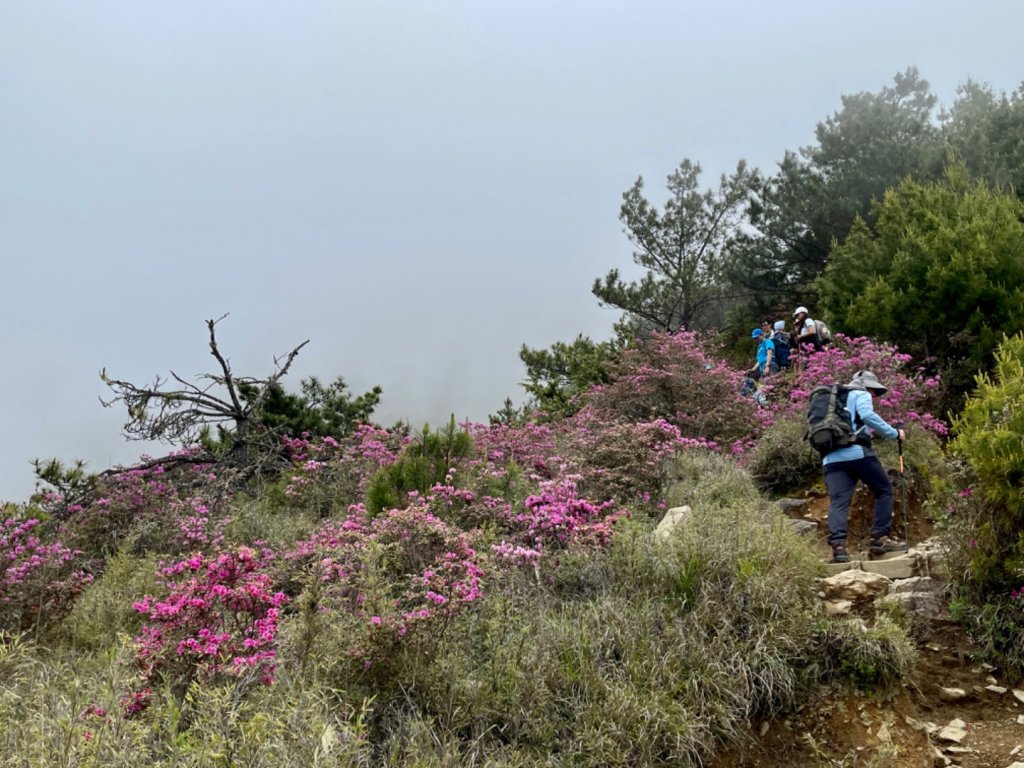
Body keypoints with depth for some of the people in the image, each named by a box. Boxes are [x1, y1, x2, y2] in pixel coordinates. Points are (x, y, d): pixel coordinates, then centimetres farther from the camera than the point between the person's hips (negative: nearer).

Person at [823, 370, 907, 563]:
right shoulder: (860, 395, 11)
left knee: (838, 503, -4)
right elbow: (867, 415, -9)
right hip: (857, 452, -6)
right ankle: (880, 539, 2)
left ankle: (838, 546, -21)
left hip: (831, 458, 6)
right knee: (884, 491, 9)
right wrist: (893, 432, -4)